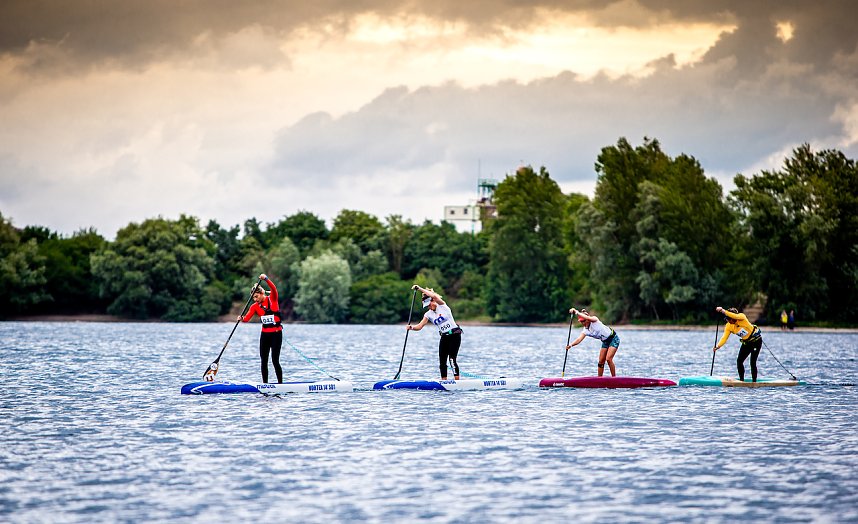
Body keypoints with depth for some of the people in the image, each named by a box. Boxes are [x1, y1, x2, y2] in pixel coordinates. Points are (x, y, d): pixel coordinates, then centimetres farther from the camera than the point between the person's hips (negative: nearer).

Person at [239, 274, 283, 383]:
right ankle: (265, 383, 14)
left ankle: (280, 383, -2)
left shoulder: (272, 299, -5)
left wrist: (266, 279, -40)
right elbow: (247, 318, -6)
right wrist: (241, 319, -28)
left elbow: (273, 289, -26)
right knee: (264, 361, 6)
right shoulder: (255, 306, 6)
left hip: (276, 334, -5)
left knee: (275, 361, -9)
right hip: (264, 334, 5)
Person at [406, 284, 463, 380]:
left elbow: (434, 296, -27)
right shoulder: (428, 314, 5)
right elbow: (419, 326, -2)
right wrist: (411, 327, -22)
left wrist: (420, 289, -26)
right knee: (442, 361, 1)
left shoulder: (442, 306, -9)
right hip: (444, 337, 6)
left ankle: (457, 380, -14)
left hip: (455, 335, -6)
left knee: (452, 359, -14)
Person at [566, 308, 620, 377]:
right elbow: (579, 339, -18)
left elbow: (588, 318, -41)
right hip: (605, 342, 7)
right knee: (601, 361, 2)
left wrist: (577, 312, -42)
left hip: (613, 338, -7)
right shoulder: (585, 331, -5)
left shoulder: (594, 320, -19)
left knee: (608, 359, -17)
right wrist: (570, 345, -35)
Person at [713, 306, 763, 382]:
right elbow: (724, 337, -14)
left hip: (756, 340, -6)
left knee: (752, 362, -13)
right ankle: (742, 380, 12)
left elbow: (735, 316, -44)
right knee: (739, 361, -1)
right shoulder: (728, 326, -7)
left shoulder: (741, 316, -22)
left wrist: (723, 311, -50)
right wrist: (718, 346, -29)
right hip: (746, 342, 6)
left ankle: (754, 381, -6)